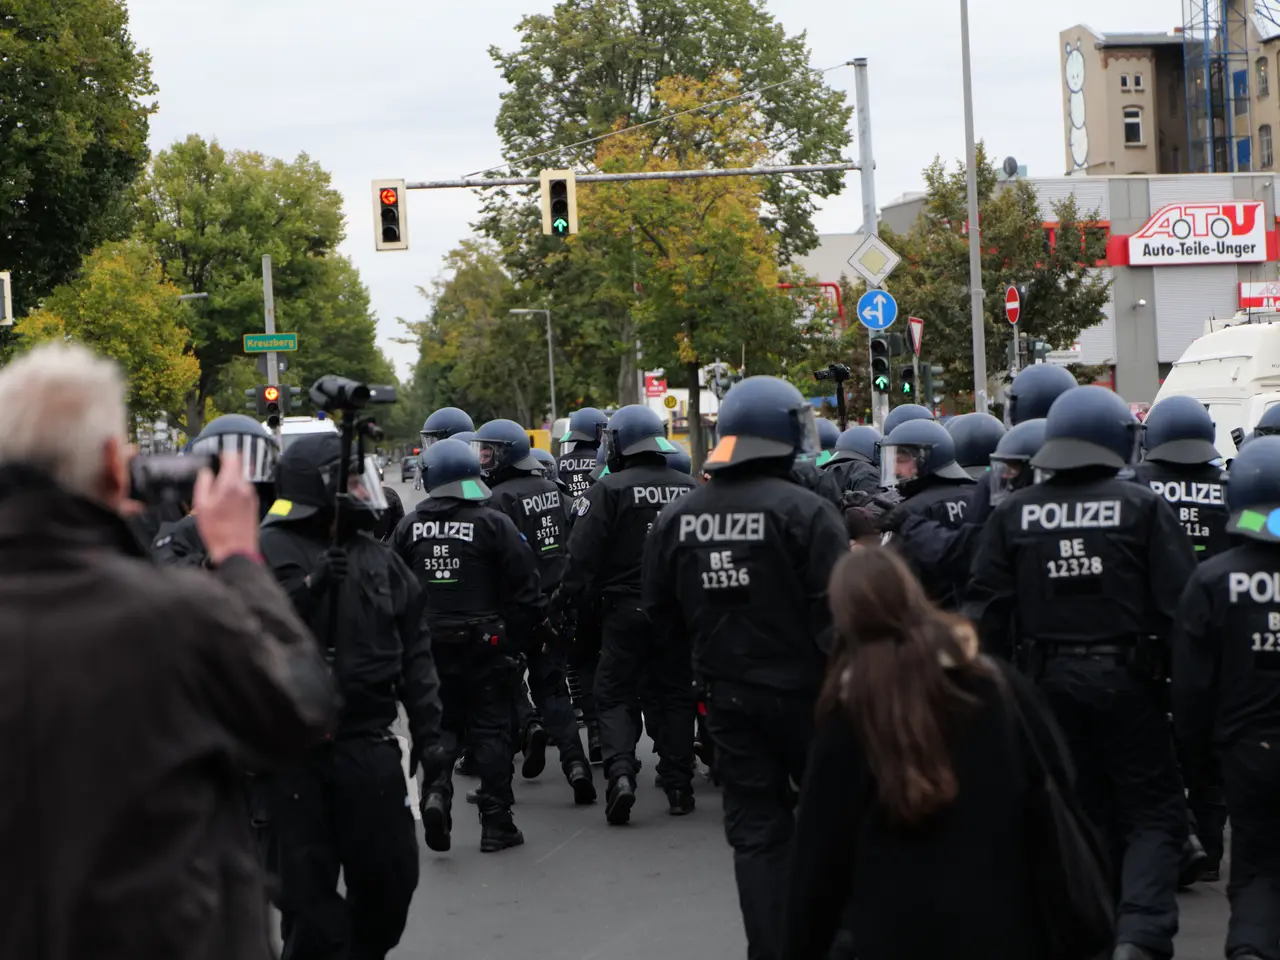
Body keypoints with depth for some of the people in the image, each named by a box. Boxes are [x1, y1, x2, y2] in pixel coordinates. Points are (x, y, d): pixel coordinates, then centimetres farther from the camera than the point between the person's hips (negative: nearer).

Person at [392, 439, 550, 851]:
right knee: (490, 728, 5)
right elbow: (525, 589, -8)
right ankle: (496, 824, 7)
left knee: (442, 724, 16)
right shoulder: (493, 523, -9)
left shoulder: (409, 527, 3)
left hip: (429, 647, 3)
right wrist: (518, 641, 3)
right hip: (484, 647, -3)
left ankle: (435, 789, -10)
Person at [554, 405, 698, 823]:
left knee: (613, 695, 5)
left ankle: (620, 772, -15)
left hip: (627, 609, -4)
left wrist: (566, 601, -4)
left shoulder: (609, 490, -10)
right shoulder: (689, 489, 6)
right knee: (675, 695, 12)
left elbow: (584, 555, -13)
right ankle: (679, 785, 12)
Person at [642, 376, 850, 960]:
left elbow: (659, 610, 7)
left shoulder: (677, 517, 0)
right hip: (802, 691, -4)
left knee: (755, 829, 10)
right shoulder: (805, 511, -16)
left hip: (728, 697, 4)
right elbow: (838, 607, -19)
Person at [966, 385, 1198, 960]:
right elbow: (1180, 604, -10)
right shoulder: (1142, 507, -8)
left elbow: (986, 612, 2)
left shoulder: (1013, 514, 1)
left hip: (1049, 685, 3)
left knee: (1080, 812, 16)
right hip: (1127, 681, -3)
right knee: (1153, 815, 4)